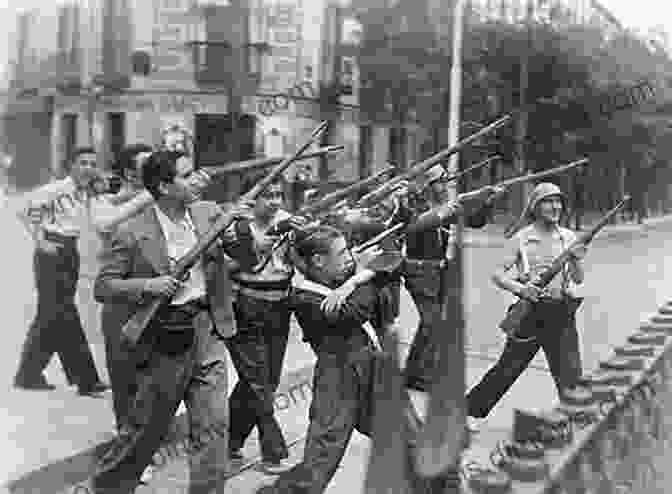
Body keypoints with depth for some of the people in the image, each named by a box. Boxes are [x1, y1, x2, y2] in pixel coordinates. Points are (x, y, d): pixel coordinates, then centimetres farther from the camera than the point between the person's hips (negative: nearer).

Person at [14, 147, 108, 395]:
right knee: (62, 314, -6)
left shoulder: (85, 192, 8)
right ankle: (86, 380, -2)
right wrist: (41, 242, -16)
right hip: (52, 253, -8)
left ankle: (29, 373, 25)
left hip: (71, 252, 8)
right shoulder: (57, 189, -13)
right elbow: (25, 211, -13)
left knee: (50, 316, 13)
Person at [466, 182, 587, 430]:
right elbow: (498, 274, -5)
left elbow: (578, 279, 3)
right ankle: (470, 410, 19)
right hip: (531, 310, -2)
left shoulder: (568, 237, 6)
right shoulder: (522, 238, -3)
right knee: (507, 369, 4)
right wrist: (520, 288, -21)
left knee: (570, 375, 1)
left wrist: (577, 259, -16)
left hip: (561, 312, 3)